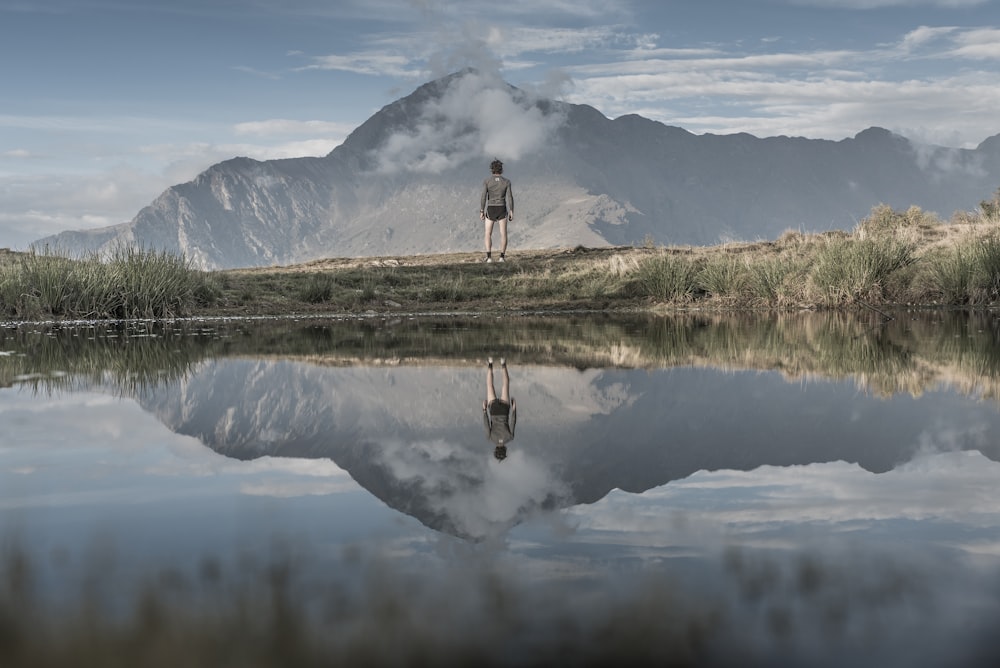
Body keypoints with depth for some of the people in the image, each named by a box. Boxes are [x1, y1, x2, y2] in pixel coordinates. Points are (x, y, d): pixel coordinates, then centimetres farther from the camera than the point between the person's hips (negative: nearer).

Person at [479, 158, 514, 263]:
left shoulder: (486, 180, -5)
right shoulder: (506, 181, -2)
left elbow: (483, 196, -9)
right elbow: (510, 197, -6)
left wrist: (481, 212, -4)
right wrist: (511, 212, -2)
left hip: (491, 210, -1)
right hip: (502, 209, 1)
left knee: (488, 234, 8)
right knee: (503, 234, 6)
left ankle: (489, 257, -6)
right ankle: (501, 257, -3)